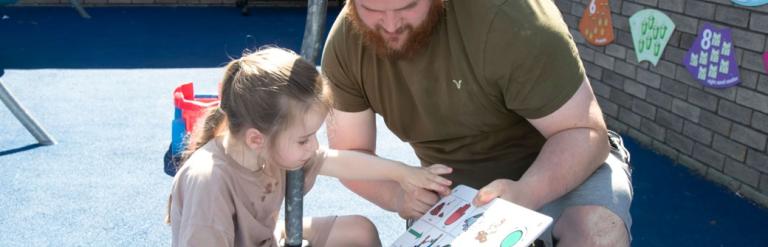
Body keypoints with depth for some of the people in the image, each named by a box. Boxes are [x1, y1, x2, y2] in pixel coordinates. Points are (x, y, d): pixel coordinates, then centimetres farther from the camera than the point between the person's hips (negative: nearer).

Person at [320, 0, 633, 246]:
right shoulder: (344, 45, -15)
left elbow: (585, 132, -25)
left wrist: (526, 194, -44)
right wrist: (397, 194, -28)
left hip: (557, 163, -3)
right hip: (456, 189, 4)